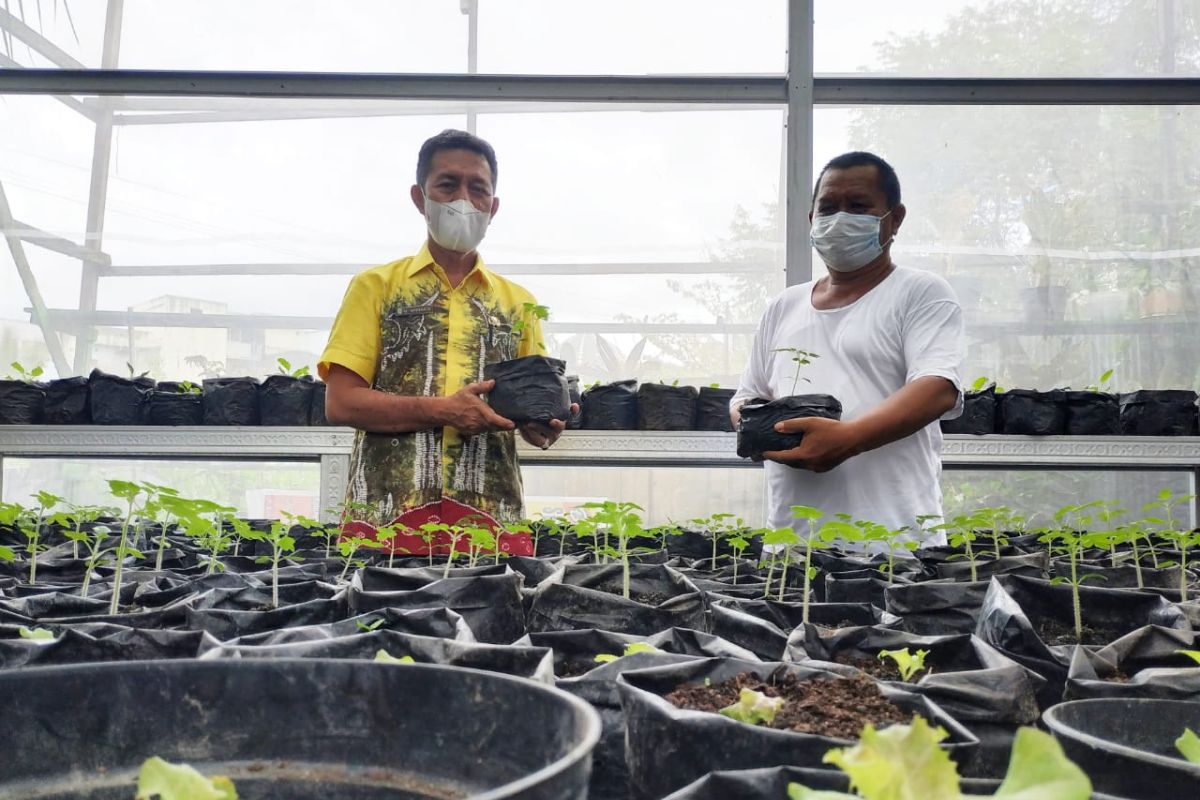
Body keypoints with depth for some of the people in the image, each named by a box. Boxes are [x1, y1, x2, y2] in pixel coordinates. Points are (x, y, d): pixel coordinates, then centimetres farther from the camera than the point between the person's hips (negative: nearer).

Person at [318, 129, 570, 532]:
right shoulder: (375, 286, 7)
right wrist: (442, 410, -14)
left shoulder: (519, 302, 15)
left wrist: (541, 426, -9)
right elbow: (340, 403, -2)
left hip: (490, 511, 2)